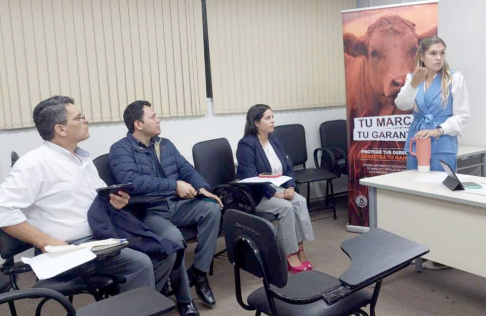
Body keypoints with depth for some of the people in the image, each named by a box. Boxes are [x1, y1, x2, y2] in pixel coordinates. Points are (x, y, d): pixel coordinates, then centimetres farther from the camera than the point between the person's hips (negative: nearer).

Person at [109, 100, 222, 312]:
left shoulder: (165, 144, 16)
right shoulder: (121, 149, -6)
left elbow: (186, 169, 11)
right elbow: (131, 181, -22)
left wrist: (202, 188, -11)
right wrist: (174, 185, -22)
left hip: (176, 205, 6)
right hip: (147, 212, -6)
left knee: (212, 208, -18)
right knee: (173, 237, -33)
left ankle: (199, 271, -4)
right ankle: (184, 297, -9)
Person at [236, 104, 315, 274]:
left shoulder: (273, 140, 9)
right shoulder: (246, 144, -14)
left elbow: (288, 168, 10)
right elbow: (251, 178, -22)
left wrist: (290, 187, -9)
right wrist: (275, 193, -24)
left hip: (277, 188, 7)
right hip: (255, 195, -7)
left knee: (300, 201, -19)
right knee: (286, 206, -28)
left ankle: (300, 250, -15)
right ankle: (291, 255, -15)